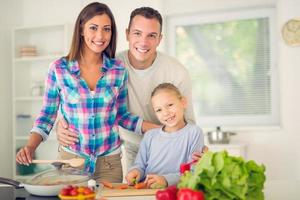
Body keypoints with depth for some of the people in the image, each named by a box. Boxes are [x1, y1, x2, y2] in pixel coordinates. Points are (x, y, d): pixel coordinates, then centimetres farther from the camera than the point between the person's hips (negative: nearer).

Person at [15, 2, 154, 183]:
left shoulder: (119, 70, -4)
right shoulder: (59, 68, -8)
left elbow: (121, 115, 5)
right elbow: (47, 114, -1)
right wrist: (31, 146, -17)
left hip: (110, 162, 1)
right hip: (71, 159, -1)